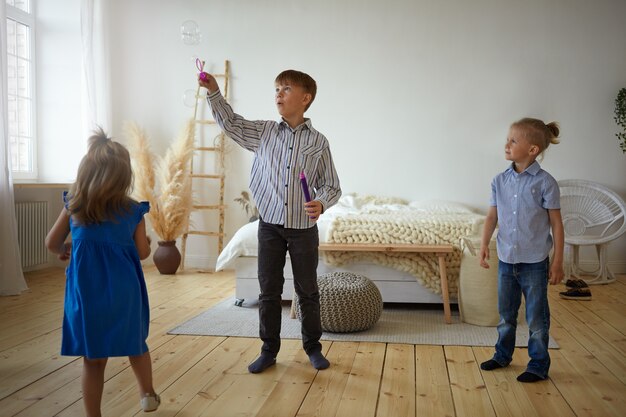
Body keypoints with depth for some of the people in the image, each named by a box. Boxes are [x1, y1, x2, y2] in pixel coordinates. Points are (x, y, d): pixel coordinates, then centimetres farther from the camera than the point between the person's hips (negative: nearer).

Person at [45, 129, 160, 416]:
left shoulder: (74, 206, -4)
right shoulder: (133, 211, -8)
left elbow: (52, 244, 6)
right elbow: (142, 252, 1)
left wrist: (64, 250, 28)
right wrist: (146, 241, 23)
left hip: (87, 292, 0)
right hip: (123, 291, 0)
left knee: (93, 359, 9)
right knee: (136, 345, 22)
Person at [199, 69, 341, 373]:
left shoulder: (318, 142, -3)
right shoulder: (264, 132, 3)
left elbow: (332, 186, 0)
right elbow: (231, 123, 6)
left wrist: (321, 203, -20)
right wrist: (213, 92, -7)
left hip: (304, 228, -1)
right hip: (270, 225, 2)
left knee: (307, 291, 10)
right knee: (269, 291, 8)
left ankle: (313, 347, 26)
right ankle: (269, 350, 22)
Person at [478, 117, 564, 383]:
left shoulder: (545, 182, -11)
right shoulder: (500, 181, 1)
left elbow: (556, 223, -7)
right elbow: (493, 215, 5)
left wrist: (558, 261, -7)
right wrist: (484, 244, -8)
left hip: (535, 262, -4)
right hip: (506, 260, 4)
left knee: (536, 318, 8)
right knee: (505, 314, 19)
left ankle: (539, 365, 23)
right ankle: (503, 355, 36)